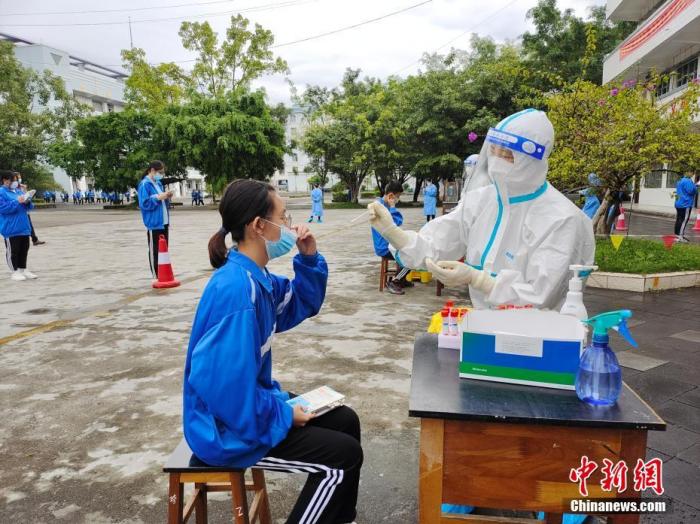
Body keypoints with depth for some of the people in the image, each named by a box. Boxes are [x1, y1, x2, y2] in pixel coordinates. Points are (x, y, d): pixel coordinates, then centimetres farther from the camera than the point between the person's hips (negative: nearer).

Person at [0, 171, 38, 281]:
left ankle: (23, 269, 21)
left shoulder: (18, 191, 15)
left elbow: (28, 207, 20)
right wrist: (17, 202, -22)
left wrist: (27, 202, -3)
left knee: (24, 249, 12)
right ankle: (15, 271, 7)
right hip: (11, 228, -7)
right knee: (13, 250, 0)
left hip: (24, 226, 7)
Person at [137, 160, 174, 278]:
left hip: (163, 222, 8)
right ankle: (157, 276, 4)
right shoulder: (144, 184, -11)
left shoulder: (158, 183, 15)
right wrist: (158, 197, -21)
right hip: (154, 224, -8)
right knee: (155, 251, -2)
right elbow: (144, 204, -18)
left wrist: (166, 197, 4)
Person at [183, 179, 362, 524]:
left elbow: (301, 306, 14)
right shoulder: (237, 290, -30)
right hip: (230, 427, -10)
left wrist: (309, 259, -2)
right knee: (343, 455, -8)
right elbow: (228, 385, -32)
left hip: (252, 404, 10)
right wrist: (283, 415, -18)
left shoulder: (256, 277, 0)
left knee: (345, 420, 13)